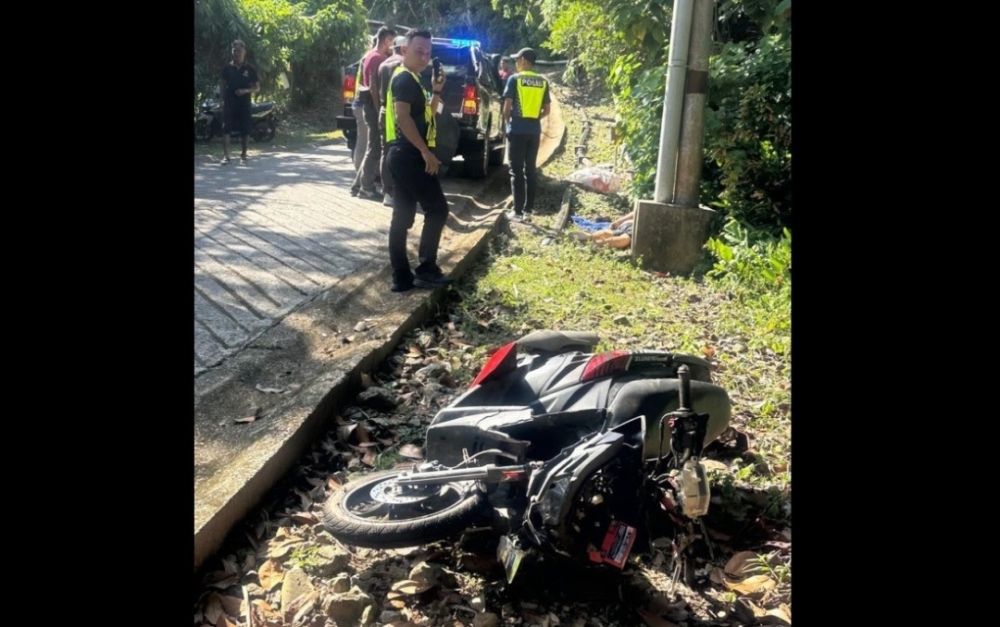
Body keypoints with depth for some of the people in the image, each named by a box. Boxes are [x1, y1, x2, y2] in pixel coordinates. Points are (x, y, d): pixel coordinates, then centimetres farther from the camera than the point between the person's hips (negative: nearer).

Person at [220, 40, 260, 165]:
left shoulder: (249, 69, 2)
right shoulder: (227, 68, 5)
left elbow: (257, 88, 4)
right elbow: (223, 86, 10)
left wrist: (246, 90, -14)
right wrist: (222, 100, -1)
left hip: (244, 103, 0)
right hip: (229, 102, 0)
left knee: (244, 130, 4)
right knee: (226, 129, -8)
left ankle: (243, 154, 16)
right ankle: (225, 155, -8)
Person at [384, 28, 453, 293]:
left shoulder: (412, 80, 21)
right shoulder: (405, 78, -10)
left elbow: (427, 114, 26)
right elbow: (402, 117, -22)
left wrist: (436, 91, 12)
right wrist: (426, 151, -22)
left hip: (405, 155, 10)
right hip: (409, 155, -10)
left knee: (402, 217, 7)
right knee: (437, 208, -4)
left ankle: (402, 277, 11)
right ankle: (426, 269, 0)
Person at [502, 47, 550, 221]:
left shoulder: (514, 79, -6)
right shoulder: (543, 82, 8)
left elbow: (507, 107, -8)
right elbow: (546, 110, 10)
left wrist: (508, 122, 9)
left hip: (517, 129, -5)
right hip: (534, 130, 5)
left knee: (516, 170, -1)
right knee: (530, 169, 10)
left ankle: (518, 211, -2)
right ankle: (528, 209, 12)